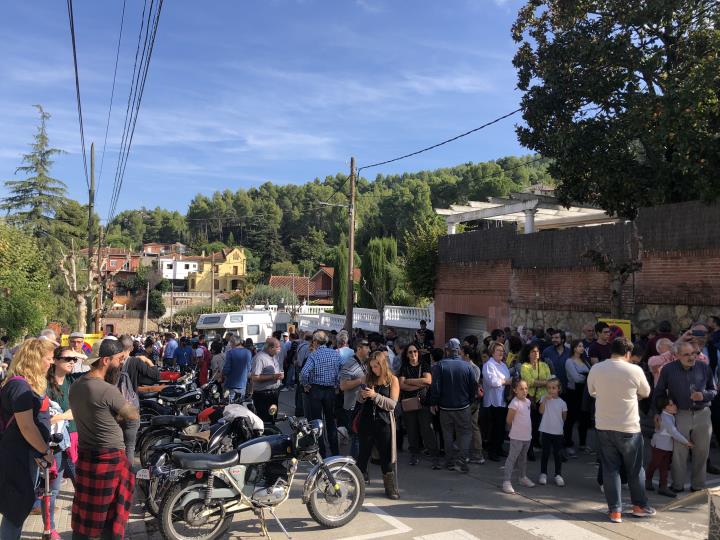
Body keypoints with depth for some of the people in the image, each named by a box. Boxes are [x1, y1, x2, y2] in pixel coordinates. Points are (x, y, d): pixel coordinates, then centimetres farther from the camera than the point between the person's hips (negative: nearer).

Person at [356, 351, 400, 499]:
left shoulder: (393, 380, -3)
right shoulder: (368, 377, 6)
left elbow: (392, 404, -10)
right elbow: (359, 400, 13)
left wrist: (375, 395, -20)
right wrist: (363, 395, -10)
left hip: (384, 423, -3)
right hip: (366, 422, 3)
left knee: (386, 457, 2)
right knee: (363, 454, 9)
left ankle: (391, 488, 15)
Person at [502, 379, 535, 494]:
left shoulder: (528, 401, 4)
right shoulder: (514, 403, -21)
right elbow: (509, 420, -16)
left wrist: (525, 428, 11)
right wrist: (516, 428, 0)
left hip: (527, 436, 8)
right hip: (517, 437, -8)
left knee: (523, 458, 22)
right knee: (512, 458, -4)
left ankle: (523, 477, 36)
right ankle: (507, 481, -2)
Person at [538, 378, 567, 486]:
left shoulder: (562, 402, -2)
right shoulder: (544, 398, -3)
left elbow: (564, 416, 9)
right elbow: (541, 411, -14)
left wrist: (559, 424, 4)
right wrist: (545, 400, -20)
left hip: (558, 432, 0)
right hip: (546, 431, 0)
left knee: (558, 454, 7)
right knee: (545, 453, 8)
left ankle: (558, 475, 18)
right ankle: (543, 474, 18)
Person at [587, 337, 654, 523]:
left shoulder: (596, 369, -5)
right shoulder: (635, 370, -12)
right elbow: (645, 393, 5)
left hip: (604, 426, 2)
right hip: (628, 427, -2)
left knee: (610, 468, 10)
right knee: (635, 469, 16)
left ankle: (615, 510, 13)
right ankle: (640, 505, 30)